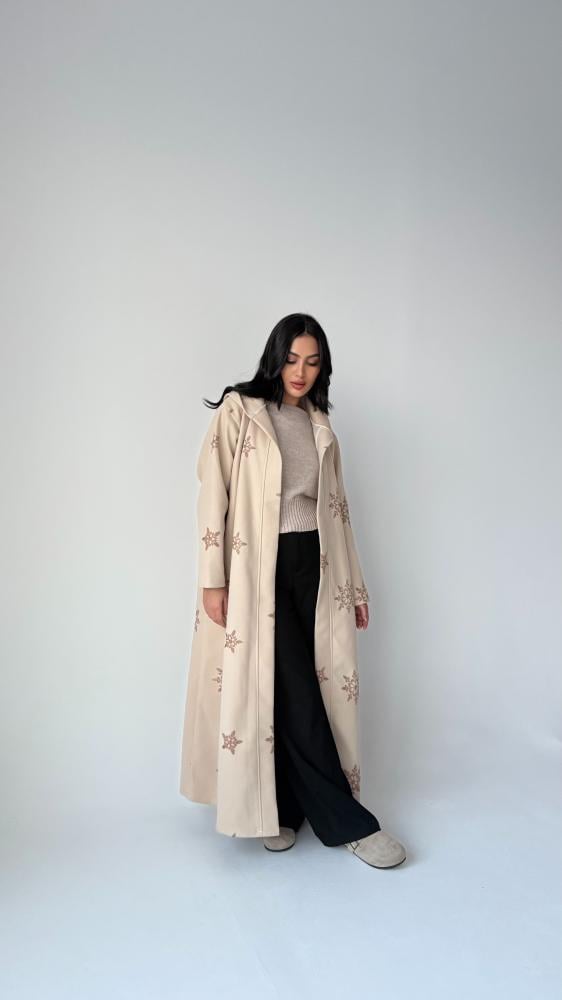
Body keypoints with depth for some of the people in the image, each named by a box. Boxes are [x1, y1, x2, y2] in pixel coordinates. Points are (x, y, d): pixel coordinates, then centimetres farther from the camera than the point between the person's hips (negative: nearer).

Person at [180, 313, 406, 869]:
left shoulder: (320, 426, 15)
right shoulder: (239, 411, 0)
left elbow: (335, 507, 16)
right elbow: (212, 493, -6)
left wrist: (354, 586, 14)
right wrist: (213, 580, -12)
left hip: (313, 567, 5)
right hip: (258, 568, -5)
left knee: (298, 690, 5)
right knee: (292, 691, -4)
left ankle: (285, 809, 21)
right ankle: (346, 821, 6)